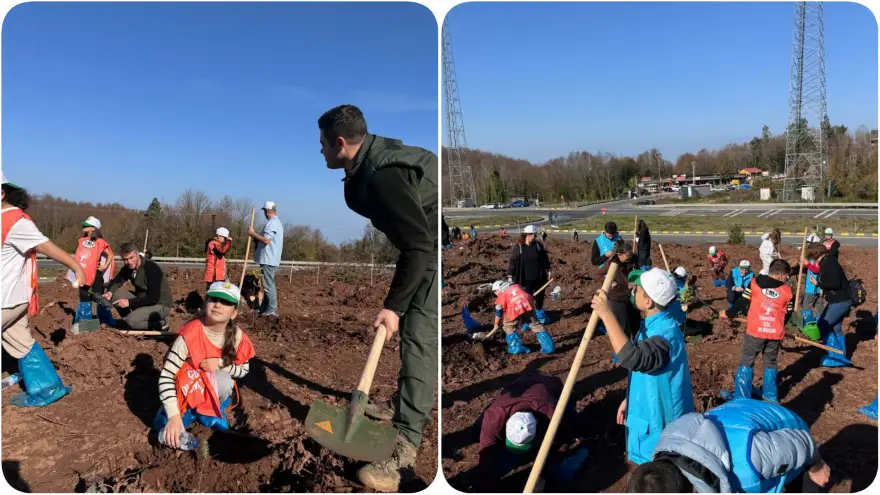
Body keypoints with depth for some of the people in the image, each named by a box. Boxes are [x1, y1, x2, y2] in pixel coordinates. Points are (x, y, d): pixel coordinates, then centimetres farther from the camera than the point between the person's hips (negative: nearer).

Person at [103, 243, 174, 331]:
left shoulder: (152, 268, -24)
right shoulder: (128, 267, -1)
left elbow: (154, 298, -27)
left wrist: (129, 302, -27)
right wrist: (110, 292, -13)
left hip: (161, 305, -8)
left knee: (132, 320, -28)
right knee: (115, 293, -5)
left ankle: (161, 323, -4)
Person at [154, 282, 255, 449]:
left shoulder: (237, 336, -19)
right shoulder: (190, 334, -31)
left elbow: (243, 369, -5)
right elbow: (166, 376, -31)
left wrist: (220, 363, -26)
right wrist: (174, 416, -38)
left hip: (212, 388, 3)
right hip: (187, 389, -3)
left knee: (226, 382, -30)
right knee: (166, 426, -27)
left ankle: (209, 413, 0)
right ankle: (190, 412, 7)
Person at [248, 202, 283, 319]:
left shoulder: (272, 223, -15)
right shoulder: (277, 222, 19)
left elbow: (266, 240, -25)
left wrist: (253, 233, -13)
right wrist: (256, 237, 20)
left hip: (268, 260, -11)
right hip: (270, 260, 11)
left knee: (269, 286, -7)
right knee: (268, 286, 14)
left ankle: (272, 311, -4)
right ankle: (266, 309, 20)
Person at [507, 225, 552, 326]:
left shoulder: (538, 245, 2)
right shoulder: (518, 247, -9)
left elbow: (545, 258, 13)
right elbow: (512, 261, -7)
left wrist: (548, 270, 16)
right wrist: (510, 276, -11)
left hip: (539, 278, 4)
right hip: (526, 280, -4)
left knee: (540, 296, 19)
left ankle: (539, 313, 43)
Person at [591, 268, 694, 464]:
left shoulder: (666, 331, -30)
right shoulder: (653, 324, 1)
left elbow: (633, 358, -48)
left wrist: (606, 314, -45)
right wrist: (630, 399, 16)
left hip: (659, 419, -9)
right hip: (649, 410, 9)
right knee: (649, 467, 23)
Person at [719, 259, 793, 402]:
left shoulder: (754, 283, -2)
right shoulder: (787, 291, 2)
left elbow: (742, 303, -1)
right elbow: (788, 314, 9)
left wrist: (727, 314, 14)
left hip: (755, 331, -2)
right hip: (775, 333, 2)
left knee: (746, 363, 9)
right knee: (770, 364, 20)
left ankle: (742, 398, 9)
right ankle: (771, 396, 29)